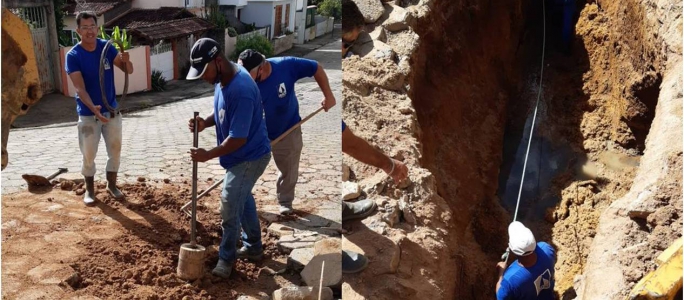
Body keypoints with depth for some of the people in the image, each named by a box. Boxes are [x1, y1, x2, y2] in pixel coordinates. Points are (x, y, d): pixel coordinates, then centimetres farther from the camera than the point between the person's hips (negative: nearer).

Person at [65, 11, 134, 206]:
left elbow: (129, 71, -5)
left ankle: (111, 184, 30)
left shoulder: (107, 47, -5)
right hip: (88, 113, -3)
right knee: (89, 154, 7)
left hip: (112, 110, 3)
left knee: (115, 150, 12)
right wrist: (93, 108, -37)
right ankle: (89, 189, 25)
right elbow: (80, 88, -21)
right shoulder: (73, 56, -14)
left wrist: (126, 61, -29)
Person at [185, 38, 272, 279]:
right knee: (243, 199, 22)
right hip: (241, 156, 10)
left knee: (230, 205, -2)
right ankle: (253, 247, 39)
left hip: (250, 157, -10)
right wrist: (205, 122, -7)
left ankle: (226, 258, 18)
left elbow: (238, 138, -30)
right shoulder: (222, 78, -3)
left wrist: (209, 155, -21)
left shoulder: (241, 90, -33)